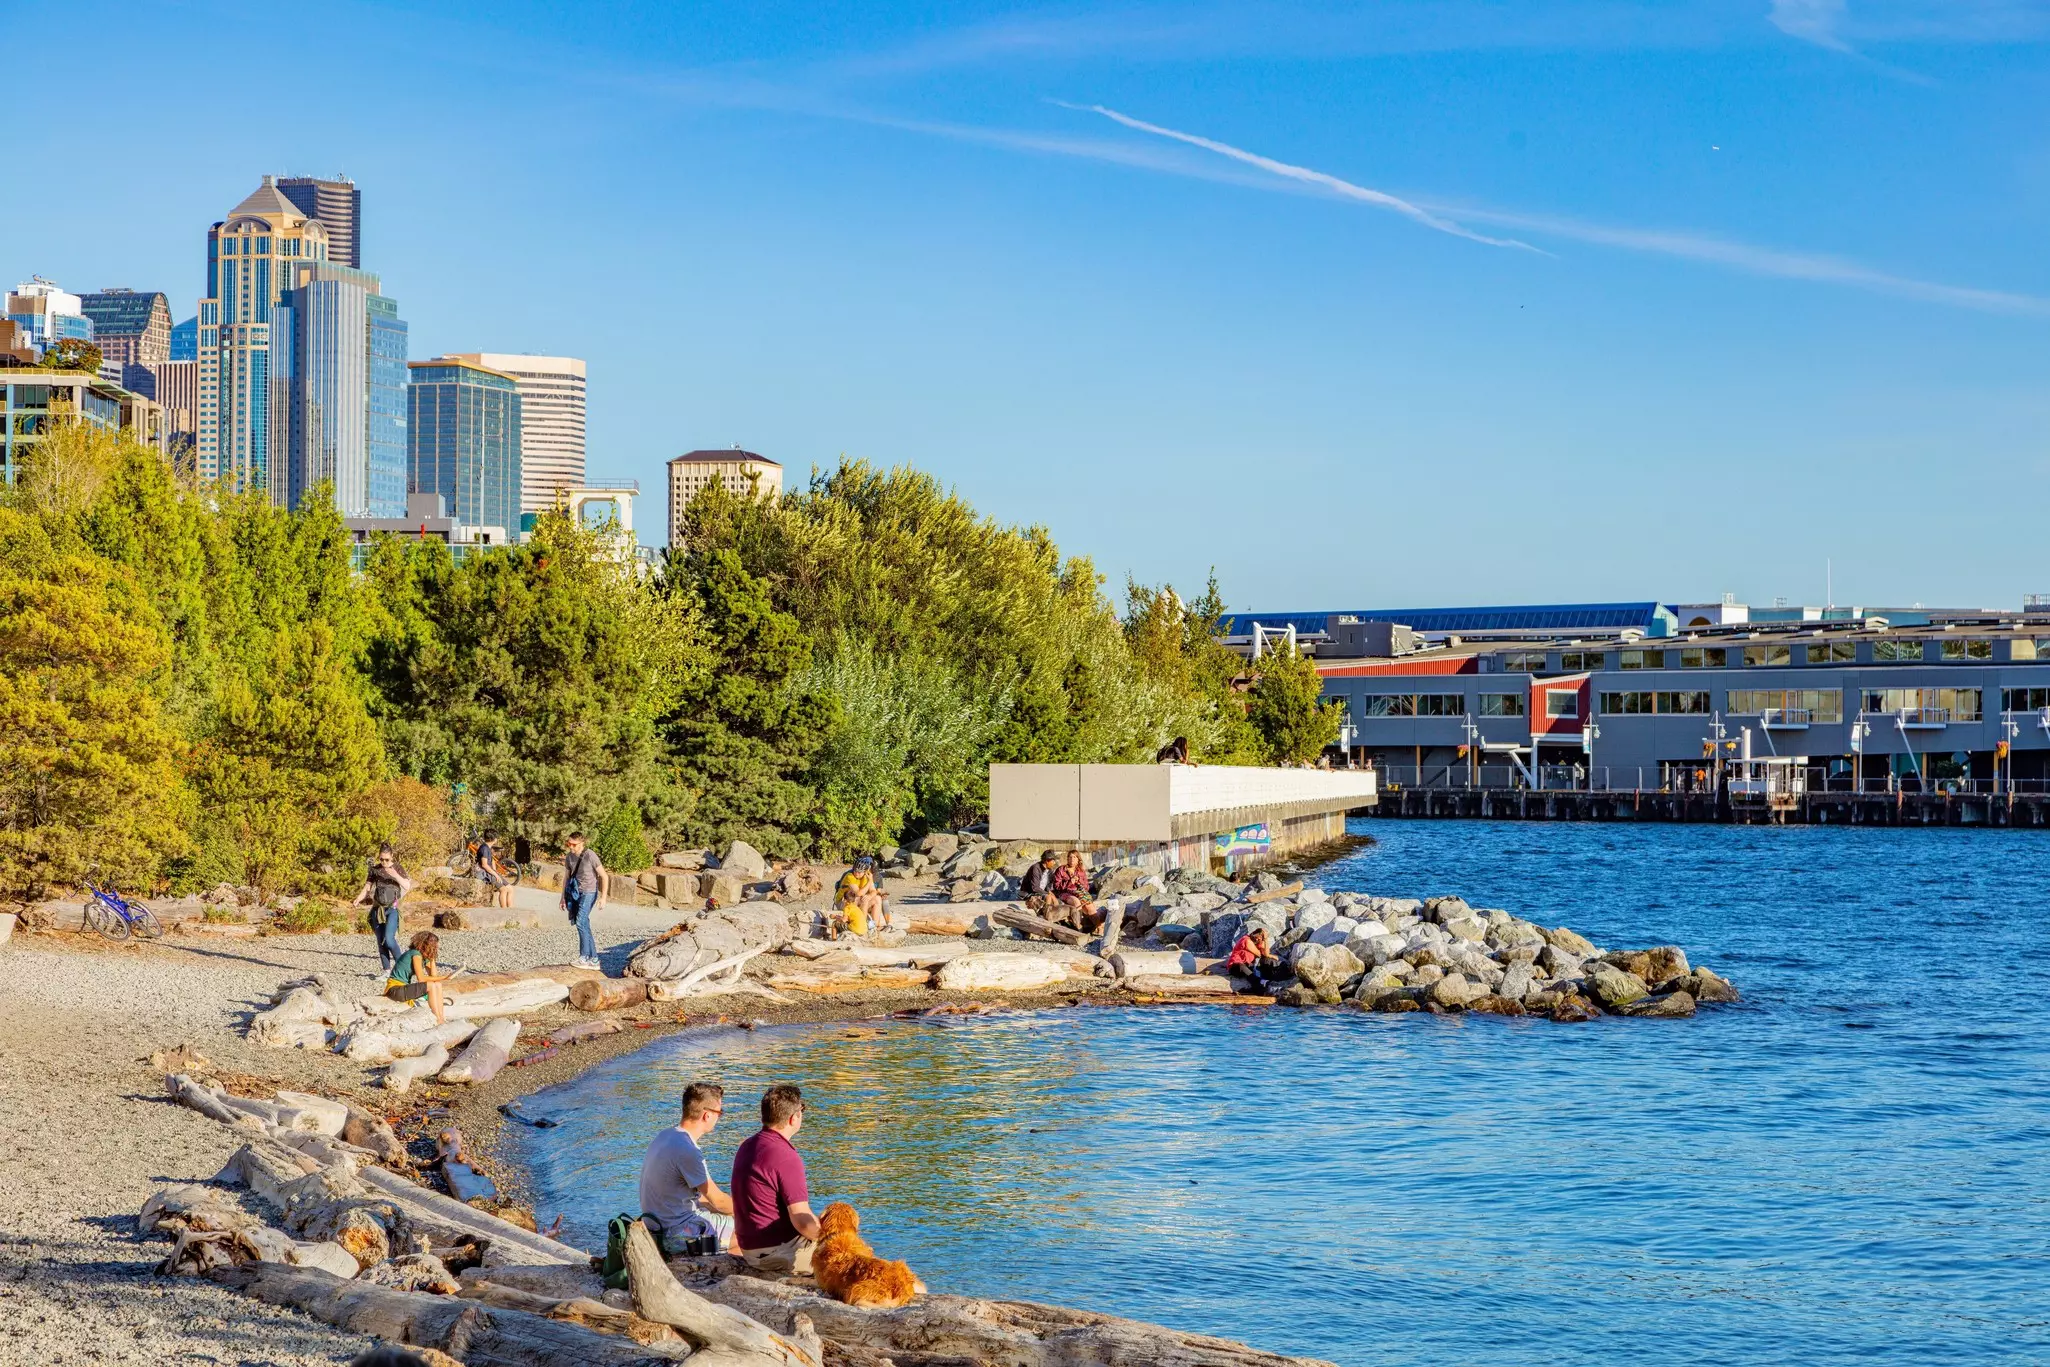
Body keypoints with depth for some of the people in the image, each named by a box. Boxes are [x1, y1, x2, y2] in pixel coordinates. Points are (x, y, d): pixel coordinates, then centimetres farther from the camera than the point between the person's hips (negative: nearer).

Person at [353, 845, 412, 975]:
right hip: (377, 909, 4)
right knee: (381, 942, 4)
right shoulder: (375, 869, 8)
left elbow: (407, 886, -9)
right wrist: (359, 899, -11)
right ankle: (386, 971, 11)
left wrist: (395, 875, -24)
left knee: (389, 939, -18)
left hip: (392, 909, -4)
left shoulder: (397, 869, 1)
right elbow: (367, 887, 7)